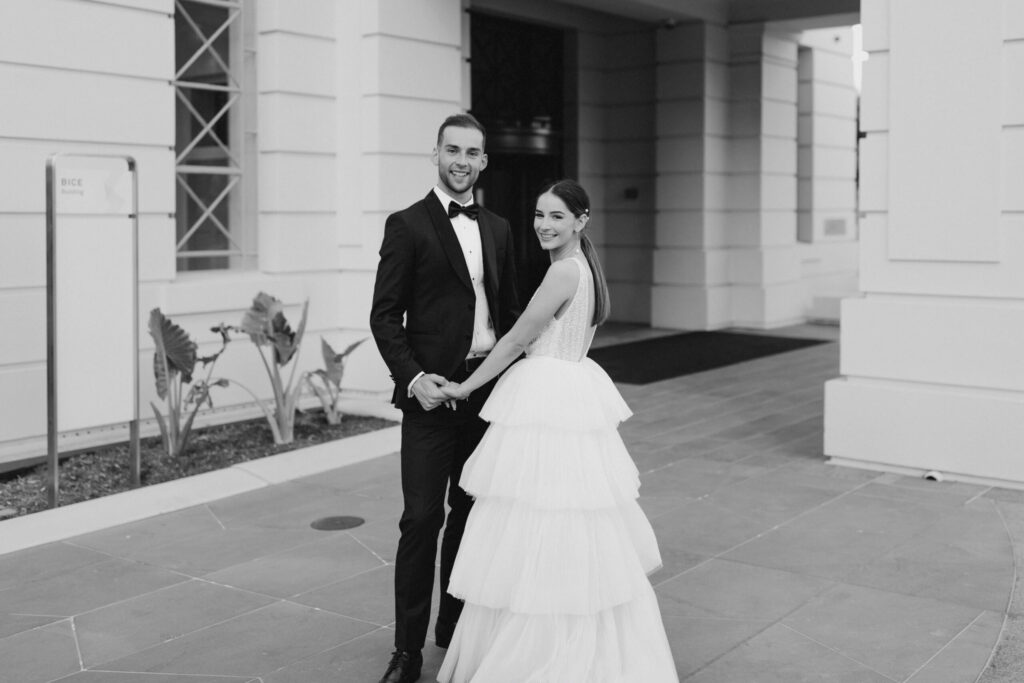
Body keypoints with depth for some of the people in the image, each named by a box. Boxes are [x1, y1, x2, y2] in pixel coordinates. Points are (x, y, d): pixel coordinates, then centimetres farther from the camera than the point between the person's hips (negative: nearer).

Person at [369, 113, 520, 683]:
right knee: (422, 518, -3)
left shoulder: (498, 228, 13)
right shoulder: (408, 226, -4)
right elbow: (385, 315, -7)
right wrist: (413, 376, -18)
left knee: (470, 510, 14)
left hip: (487, 389, 5)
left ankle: (456, 625, 29)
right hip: (432, 392, -5)